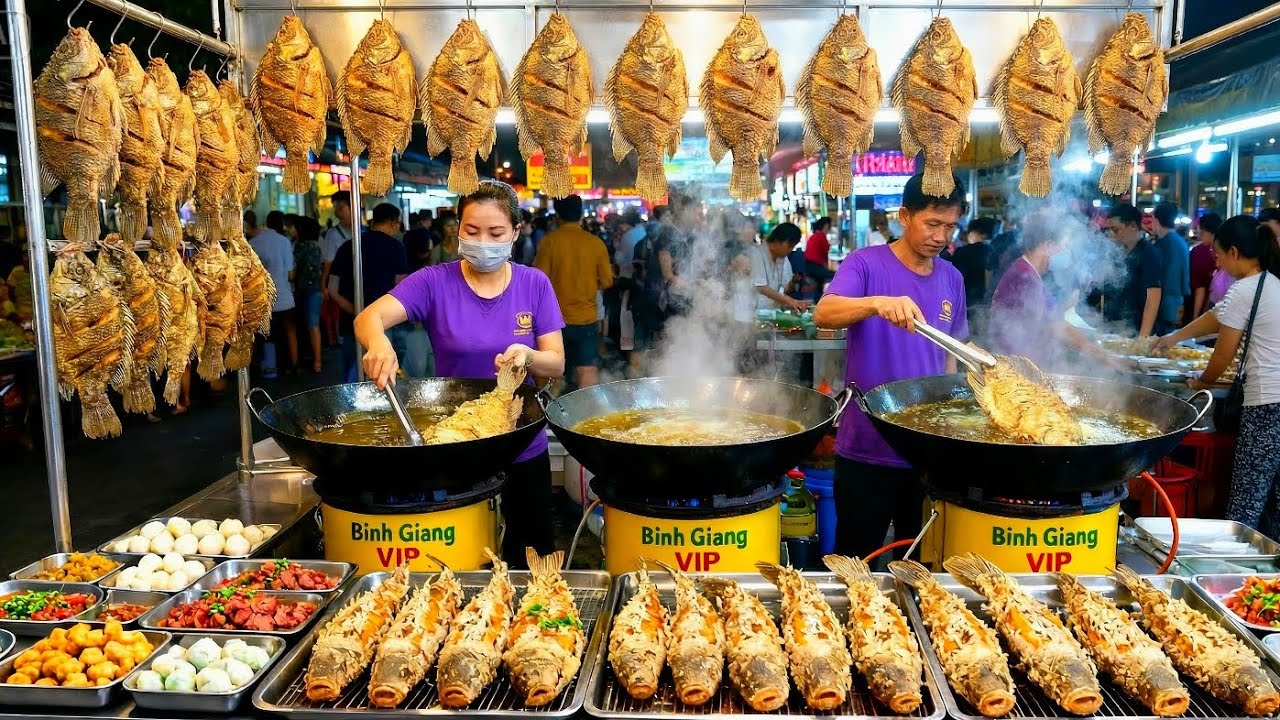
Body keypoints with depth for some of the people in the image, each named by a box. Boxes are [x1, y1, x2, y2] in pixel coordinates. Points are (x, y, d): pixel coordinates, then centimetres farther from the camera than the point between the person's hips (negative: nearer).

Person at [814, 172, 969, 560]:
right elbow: (823, 313, -25)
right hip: (866, 448, -4)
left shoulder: (952, 279, 7)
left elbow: (949, 354, 16)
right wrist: (878, 303, -43)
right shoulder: (866, 264, -8)